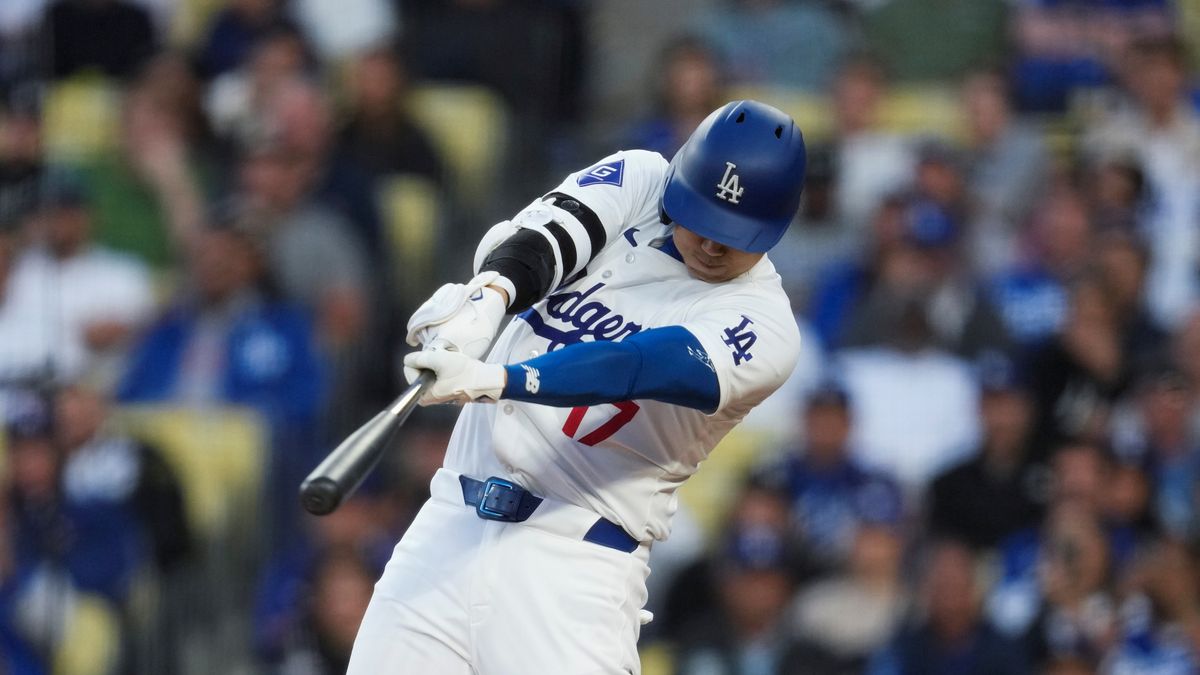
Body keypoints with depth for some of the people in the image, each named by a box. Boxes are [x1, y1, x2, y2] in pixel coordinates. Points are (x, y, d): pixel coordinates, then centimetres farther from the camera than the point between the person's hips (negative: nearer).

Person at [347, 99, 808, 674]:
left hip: (579, 560, -4)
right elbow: (547, 235, -12)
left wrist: (492, 380, -39)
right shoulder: (638, 181, 7)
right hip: (454, 521, 4)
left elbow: (640, 367, -23)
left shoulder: (764, 329, -7)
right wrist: (488, 297, -36)